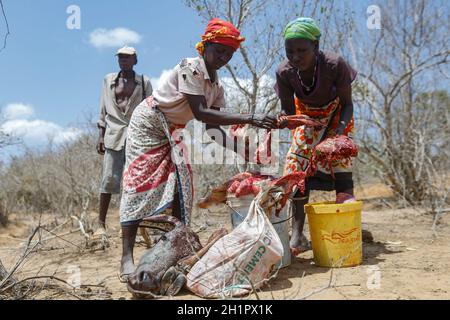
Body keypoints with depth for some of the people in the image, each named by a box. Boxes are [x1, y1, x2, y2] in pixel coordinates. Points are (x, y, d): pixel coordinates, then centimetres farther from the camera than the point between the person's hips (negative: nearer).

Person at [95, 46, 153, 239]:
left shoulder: (144, 82, 10)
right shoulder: (108, 80, 15)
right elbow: (103, 111, 14)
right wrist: (101, 136, 6)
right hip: (114, 135, 1)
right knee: (108, 178, -4)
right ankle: (101, 223, 2)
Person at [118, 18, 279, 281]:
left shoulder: (217, 86, 2)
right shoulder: (190, 67, -23)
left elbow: (213, 128, -1)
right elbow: (200, 113, -33)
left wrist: (244, 150, -13)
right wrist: (249, 118, -37)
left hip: (170, 132, 8)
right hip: (148, 123, -8)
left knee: (181, 183, -1)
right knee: (141, 183, -14)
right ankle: (127, 257, -15)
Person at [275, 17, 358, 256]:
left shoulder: (334, 65, -33)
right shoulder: (285, 72, -26)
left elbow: (347, 104, -21)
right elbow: (288, 110, -15)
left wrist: (339, 131, -38)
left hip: (336, 115, -2)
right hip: (306, 116, 2)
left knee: (341, 164, -14)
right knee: (296, 168, -8)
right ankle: (297, 234, -6)